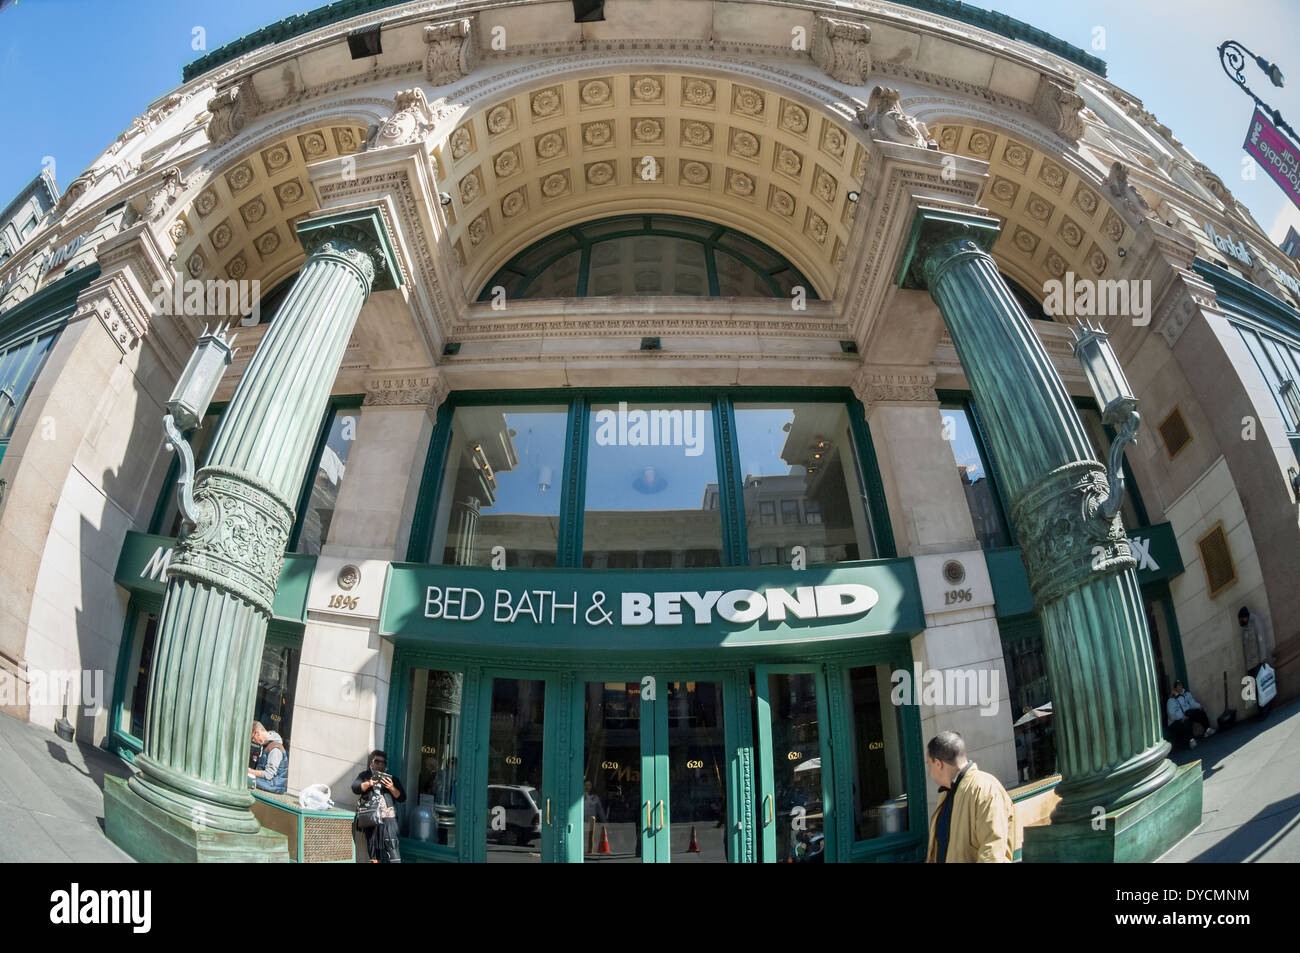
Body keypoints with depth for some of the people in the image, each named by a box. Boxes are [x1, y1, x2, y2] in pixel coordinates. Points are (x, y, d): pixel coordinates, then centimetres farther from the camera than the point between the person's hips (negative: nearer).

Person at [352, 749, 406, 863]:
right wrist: (369, 783, -20)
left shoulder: (391, 778, 15)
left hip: (388, 817, -1)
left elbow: (402, 798, 8)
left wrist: (391, 788, -10)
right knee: (374, 851, 6)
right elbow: (355, 788, -2)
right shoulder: (365, 775, 16)